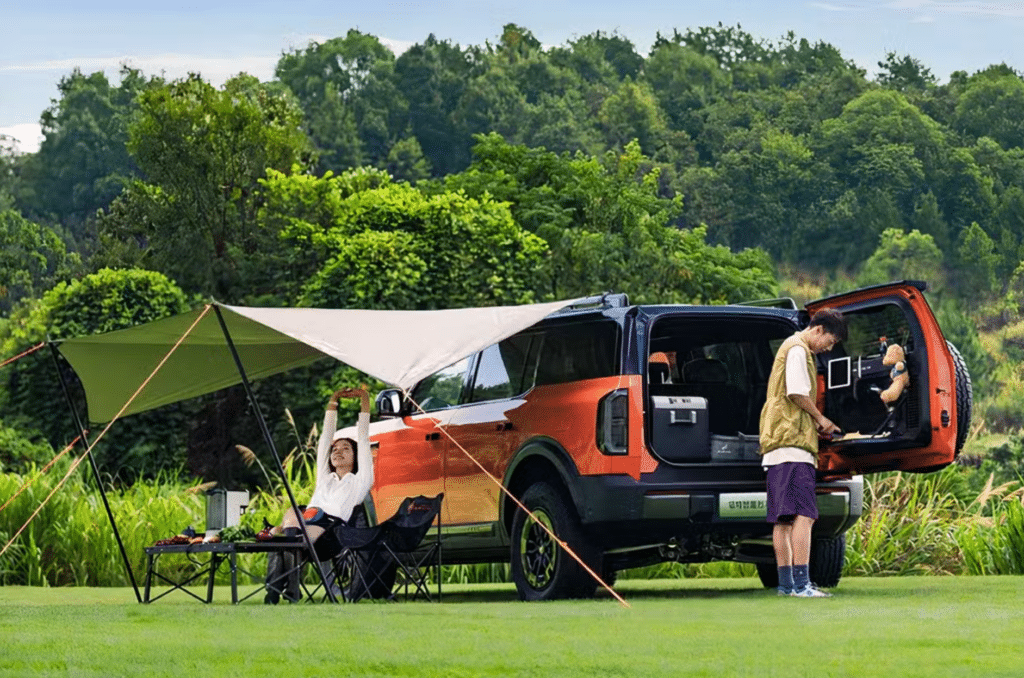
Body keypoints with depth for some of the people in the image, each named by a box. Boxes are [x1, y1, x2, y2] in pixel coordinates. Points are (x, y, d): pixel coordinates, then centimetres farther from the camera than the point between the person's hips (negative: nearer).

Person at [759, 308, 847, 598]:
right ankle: (801, 583, -22)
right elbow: (797, 392, -17)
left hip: (776, 444, 11)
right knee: (803, 514, -16)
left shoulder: (792, 348, 26)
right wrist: (820, 419, -3)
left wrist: (816, 423, 17)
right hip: (793, 443, -11)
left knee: (783, 519, 9)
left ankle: (786, 583, 11)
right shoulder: (798, 350, -6)